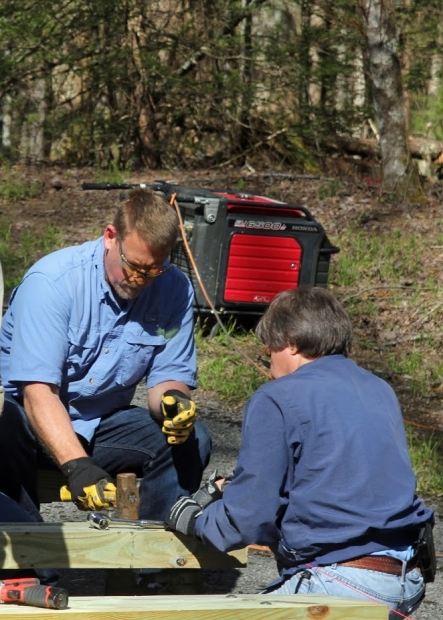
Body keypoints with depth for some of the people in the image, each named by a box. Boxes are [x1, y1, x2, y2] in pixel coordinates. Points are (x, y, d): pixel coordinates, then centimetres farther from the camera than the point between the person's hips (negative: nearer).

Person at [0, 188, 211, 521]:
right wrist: (77, 465, -42)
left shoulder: (175, 290, -7)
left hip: (102, 423, 4)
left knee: (191, 439, -19)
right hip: (28, 414, -4)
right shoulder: (52, 281, -22)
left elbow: (168, 376, -2)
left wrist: (172, 399, -29)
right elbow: (38, 391, -29)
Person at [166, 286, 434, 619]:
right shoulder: (380, 391, 16)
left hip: (343, 583, -8)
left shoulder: (276, 400, -6)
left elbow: (249, 519, -8)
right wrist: (230, 490, 30)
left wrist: (195, 520, 12)